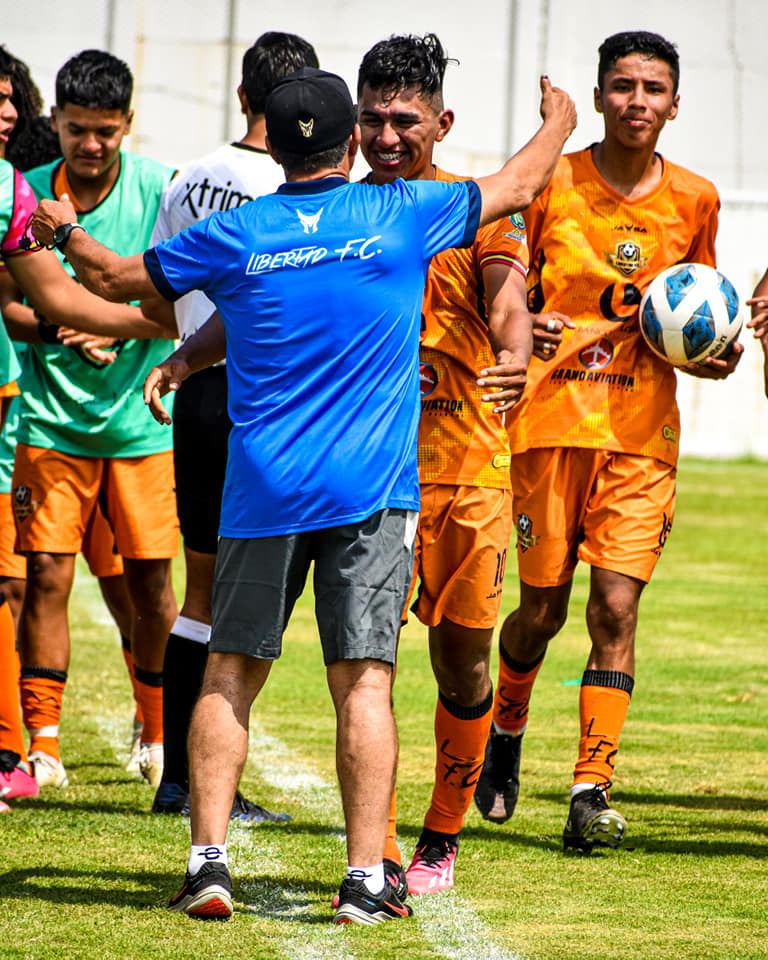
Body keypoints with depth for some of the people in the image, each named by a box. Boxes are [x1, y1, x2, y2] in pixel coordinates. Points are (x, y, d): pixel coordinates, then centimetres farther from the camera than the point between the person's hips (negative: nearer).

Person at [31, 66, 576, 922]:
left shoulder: (234, 235, 1)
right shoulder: (404, 214, 1)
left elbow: (115, 280, 15)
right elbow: (516, 187, 17)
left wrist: (63, 231, 35)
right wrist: (557, 123, 38)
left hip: (261, 491, 1)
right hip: (371, 491, -1)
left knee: (229, 675, 9)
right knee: (363, 682, -2)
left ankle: (208, 860, 2)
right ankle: (366, 880, -6)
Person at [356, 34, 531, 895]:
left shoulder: (480, 212, 0)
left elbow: (506, 304, -15)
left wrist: (514, 355, -37)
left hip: (466, 468, 0)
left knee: (461, 656, 6)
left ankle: (442, 838, 24)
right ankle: (375, 853, -6)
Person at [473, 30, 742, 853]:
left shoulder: (693, 200, 7)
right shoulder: (550, 185, -1)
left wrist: (712, 353, 1)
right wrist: (521, 329, -16)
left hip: (642, 431, 1)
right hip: (551, 421, -1)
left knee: (616, 607, -9)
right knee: (542, 609, 3)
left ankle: (592, 790, -6)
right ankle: (505, 729, 33)